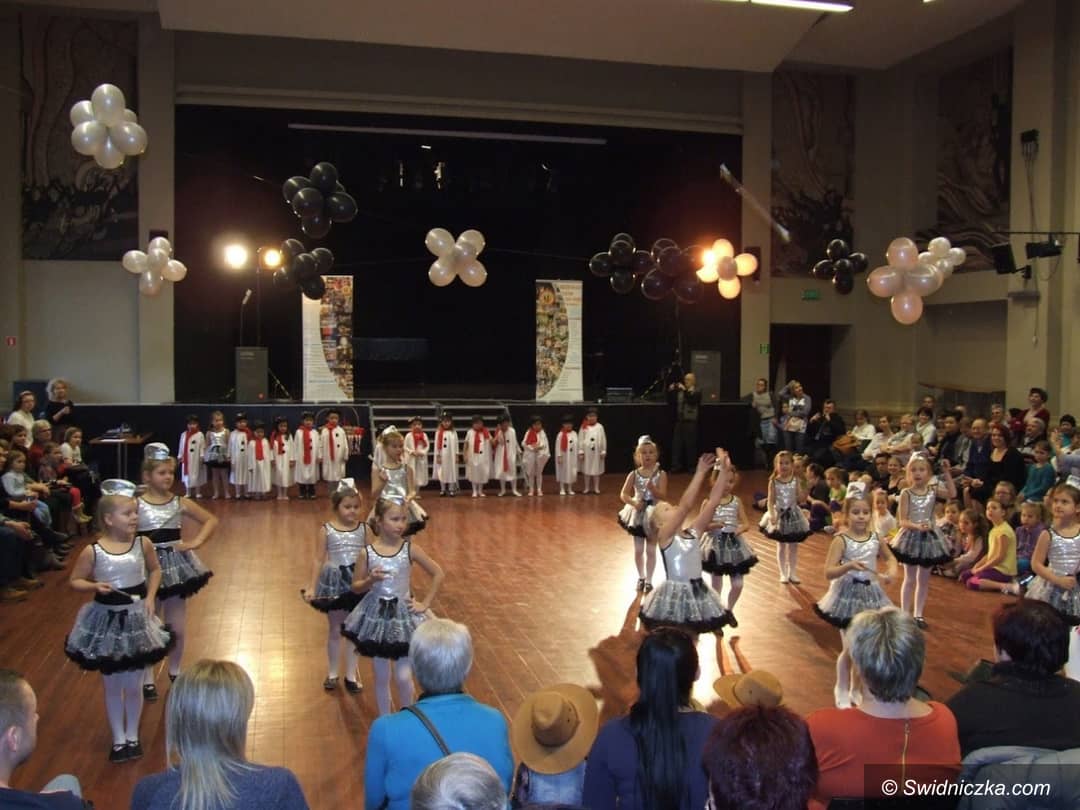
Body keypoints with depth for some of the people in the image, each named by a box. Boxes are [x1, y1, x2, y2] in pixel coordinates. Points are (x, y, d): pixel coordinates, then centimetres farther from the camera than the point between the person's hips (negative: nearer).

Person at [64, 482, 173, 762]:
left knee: (133, 684, 10)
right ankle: (118, 739, 27)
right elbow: (75, 580, -4)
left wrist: (150, 597, -4)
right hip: (106, 619, -1)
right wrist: (95, 586, -23)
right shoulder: (92, 551, -15)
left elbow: (155, 570, 8)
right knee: (112, 685, 12)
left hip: (136, 618, 1)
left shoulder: (143, 544, -9)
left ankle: (132, 736, 28)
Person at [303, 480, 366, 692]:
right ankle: (332, 673, 29)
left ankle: (351, 675, 21)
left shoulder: (364, 528, -3)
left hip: (359, 582, 1)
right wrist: (312, 587, -10)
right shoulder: (326, 530, -8)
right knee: (335, 629, 12)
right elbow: (318, 559, -6)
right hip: (334, 582, -1)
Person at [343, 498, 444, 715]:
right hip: (376, 615, 1)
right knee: (381, 677, 11)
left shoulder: (410, 549, -9)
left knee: (404, 677, 0)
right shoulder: (367, 552, -9)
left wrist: (425, 603, -3)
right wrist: (370, 580, -20)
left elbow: (438, 574, -1)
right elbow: (356, 587, 1)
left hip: (404, 614, -1)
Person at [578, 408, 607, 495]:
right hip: (587, 451, 0)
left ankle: (596, 488, 15)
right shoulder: (584, 427, -1)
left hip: (597, 451, 0)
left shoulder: (600, 427, -1)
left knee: (596, 470, 5)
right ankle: (587, 488, 16)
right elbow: (580, 440, 0)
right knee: (587, 469, 6)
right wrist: (580, 452, -4)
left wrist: (603, 451, 0)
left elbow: (603, 439, 1)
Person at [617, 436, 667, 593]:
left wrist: (652, 488, -35)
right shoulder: (634, 474, -5)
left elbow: (663, 496, -17)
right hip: (637, 513, 2)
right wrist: (633, 501, -23)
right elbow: (623, 494, -5)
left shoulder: (661, 474, -9)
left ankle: (649, 580, 18)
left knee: (651, 550, 7)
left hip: (653, 514, -2)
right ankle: (641, 577, 30)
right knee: (638, 549, 11)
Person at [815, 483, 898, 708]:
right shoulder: (841, 540, -14)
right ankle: (842, 690, 23)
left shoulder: (876, 539, -1)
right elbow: (828, 572, -19)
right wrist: (849, 565, -35)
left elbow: (890, 558, 19)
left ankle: (857, 689, 33)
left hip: (870, 595, 5)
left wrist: (891, 572, -1)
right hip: (848, 595, -5)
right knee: (849, 649, 1)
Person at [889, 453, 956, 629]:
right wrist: (917, 526, -29)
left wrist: (947, 474, -10)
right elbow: (902, 521, -12)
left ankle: (918, 614, 21)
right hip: (911, 536, -4)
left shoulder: (933, 490, 1)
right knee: (910, 579, 4)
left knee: (924, 579, 11)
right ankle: (905, 614, 12)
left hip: (929, 536, 4)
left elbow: (952, 494, -11)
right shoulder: (906, 493, -10)